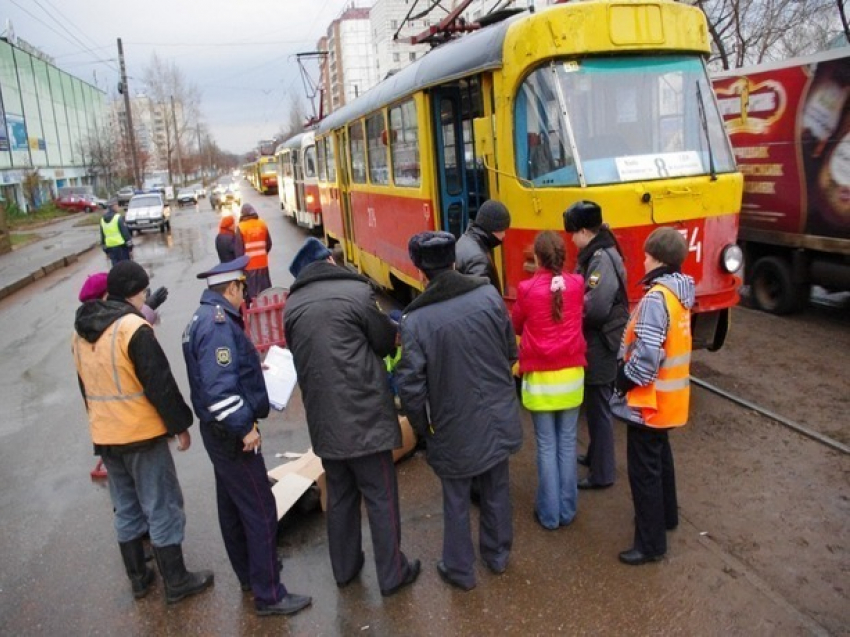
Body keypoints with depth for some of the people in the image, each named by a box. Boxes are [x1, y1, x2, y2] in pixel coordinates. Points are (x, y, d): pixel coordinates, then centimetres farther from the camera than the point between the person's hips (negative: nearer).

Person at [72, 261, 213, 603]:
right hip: (142, 434, -8)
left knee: (126, 507, 19)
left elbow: (87, 385, 16)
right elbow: (160, 385, -19)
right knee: (162, 507, 4)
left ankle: (138, 577, 30)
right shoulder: (133, 328, -19)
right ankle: (176, 581, 14)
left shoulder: (81, 331, 7)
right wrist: (180, 425, -10)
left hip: (104, 436, 8)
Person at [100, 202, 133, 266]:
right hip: (121, 246, -6)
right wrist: (130, 248, -9)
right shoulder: (118, 217, -9)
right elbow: (125, 233, -12)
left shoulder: (102, 220, 11)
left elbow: (102, 237, 15)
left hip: (110, 248, 6)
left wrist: (106, 251, 21)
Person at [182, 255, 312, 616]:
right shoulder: (218, 323, -23)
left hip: (219, 430, 11)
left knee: (233, 506, 21)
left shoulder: (204, 318, 10)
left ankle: (249, 574, 37)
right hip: (232, 433, -11)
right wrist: (245, 427, -25)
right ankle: (269, 595, 8)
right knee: (260, 512, -2)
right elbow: (219, 387, -30)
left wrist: (251, 367, 23)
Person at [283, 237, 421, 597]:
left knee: (340, 496, 20)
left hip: (323, 418, 5)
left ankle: (344, 568, 34)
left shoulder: (292, 306, 5)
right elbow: (387, 342, 0)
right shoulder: (356, 291, -10)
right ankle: (392, 574, 19)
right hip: (364, 415, -5)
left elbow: (301, 356, 12)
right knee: (381, 498, 8)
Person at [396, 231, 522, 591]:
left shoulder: (415, 319, -19)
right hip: (498, 414, 4)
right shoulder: (488, 294, -10)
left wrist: (421, 426, 1)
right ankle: (498, 555, 41)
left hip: (454, 425, -3)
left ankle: (460, 570, 32)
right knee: (497, 489, 21)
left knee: (456, 499, 16)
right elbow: (511, 351, 0)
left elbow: (410, 384, -16)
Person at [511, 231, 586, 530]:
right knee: (567, 442, 13)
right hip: (571, 374, 3)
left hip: (540, 377, -2)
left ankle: (549, 513, 16)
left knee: (547, 446, 7)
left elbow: (516, 326, 5)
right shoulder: (576, 284, -3)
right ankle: (567, 509, 23)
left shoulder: (526, 289, -12)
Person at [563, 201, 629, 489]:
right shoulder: (596, 253, 10)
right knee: (594, 404, 22)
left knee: (598, 407, 1)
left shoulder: (601, 258, -22)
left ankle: (602, 473, 14)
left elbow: (596, 306, -27)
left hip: (601, 344, -10)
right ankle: (596, 455, 39)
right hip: (597, 341, 10)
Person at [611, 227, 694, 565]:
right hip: (670, 396, 10)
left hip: (650, 399, -10)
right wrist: (629, 376, 8)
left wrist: (624, 380, -14)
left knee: (644, 469, 1)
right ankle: (666, 515, 44)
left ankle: (651, 543, 11)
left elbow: (647, 353, -29)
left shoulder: (656, 297, -24)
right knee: (660, 455, 26)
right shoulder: (679, 292, 5)